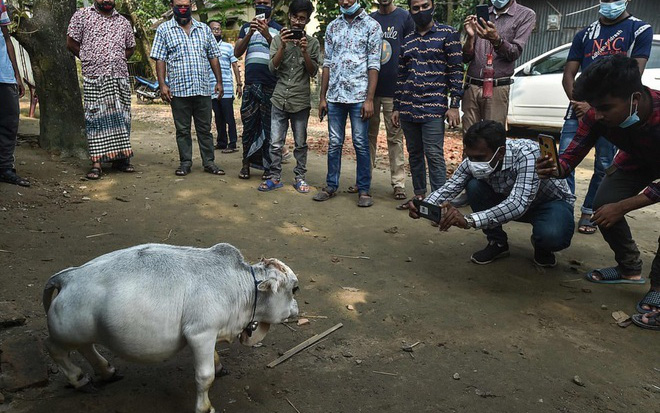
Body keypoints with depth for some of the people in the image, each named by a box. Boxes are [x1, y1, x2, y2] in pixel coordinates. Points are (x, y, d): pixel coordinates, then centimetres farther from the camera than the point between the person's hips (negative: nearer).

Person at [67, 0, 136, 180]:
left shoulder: (123, 22, 16)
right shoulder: (82, 15, 5)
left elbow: (130, 48, 25)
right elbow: (71, 43, 4)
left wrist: (116, 60, 12)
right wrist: (90, 60, 4)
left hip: (120, 77, 4)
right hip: (94, 78, -4)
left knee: (121, 118, 4)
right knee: (96, 118, -7)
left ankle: (120, 158, 13)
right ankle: (97, 163, -5)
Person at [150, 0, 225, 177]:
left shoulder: (204, 29, 13)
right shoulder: (164, 30, 5)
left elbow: (213, 57, 13)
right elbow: (160, 59, 0)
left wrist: (219, 81, 6)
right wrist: (162, 84, -10)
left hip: (203, 89, 2)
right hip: (178, 89, -2)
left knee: (205, 129, 7)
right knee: (182, 130, 6)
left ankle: (209, 162, 14)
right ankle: (185, 163, 15)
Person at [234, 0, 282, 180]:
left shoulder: (278, 29, 9)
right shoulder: (246, 27, 17)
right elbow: (237, 52, 4)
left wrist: (267, 35, -18)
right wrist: (250, 33, -11)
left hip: (271, 85, -2)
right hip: (250, 84, 2)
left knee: (269, 126, 1)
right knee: (248, 125, 2)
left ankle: (267, 166, 7)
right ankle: (246, 164, 9)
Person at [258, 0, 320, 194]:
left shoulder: (312, 42, 2)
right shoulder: (278, 39, 5)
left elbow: (313, 72, -1)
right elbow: (272, 67, -3)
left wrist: (304, 51, -15)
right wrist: (283, 46, -15)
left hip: (301, 101, -1)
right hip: (280, 99, 1)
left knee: (300, 143, 7)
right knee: (276, 143, 2)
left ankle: (300, 177, 19)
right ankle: (275, 177, 14)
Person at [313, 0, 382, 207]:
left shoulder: (372, 26, 1)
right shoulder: (332, 27, 13)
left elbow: (373, 65, -4)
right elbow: (327, 64, 13)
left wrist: (369, 99, -12)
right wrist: (322, 97, 7)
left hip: (358, 96, -4)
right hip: (335, 96, 4)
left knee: (361, 144, 0)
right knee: (334, 143, 8)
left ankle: (364, 189, 9)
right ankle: (331, 186, 18)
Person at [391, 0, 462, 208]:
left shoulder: (448, 34, 2)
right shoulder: (407, 40, 16)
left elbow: (456, 70, -2)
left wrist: (454, 105, -10)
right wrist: (396, 107, 14)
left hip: (433, 107, -5)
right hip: (408, 108, 5)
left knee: (434, 155, -10)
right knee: (414, 154, 10)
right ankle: (419, 195, 20)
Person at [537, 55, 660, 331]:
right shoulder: (597, 115, -30)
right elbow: (573, 155, -23)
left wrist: (623, 206, -37)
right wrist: (555, 169, -46)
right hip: (636, 159, 5)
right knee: (603, 205, -14)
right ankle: (629, 269, 10)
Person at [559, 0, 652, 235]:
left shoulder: (640, 30, 5)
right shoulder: (584, 34, 15)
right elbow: (568, 74, 11)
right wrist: (576, 101, -9)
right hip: (580, 107, 3)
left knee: (604, 165, 2)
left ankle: (588, 213, 12)